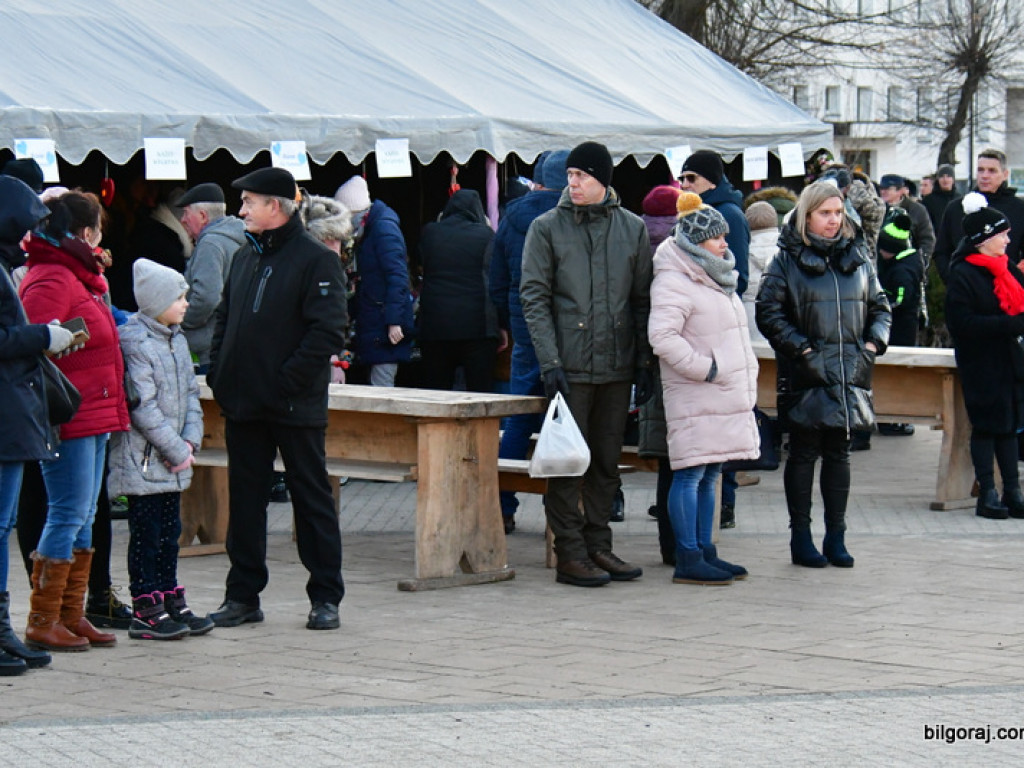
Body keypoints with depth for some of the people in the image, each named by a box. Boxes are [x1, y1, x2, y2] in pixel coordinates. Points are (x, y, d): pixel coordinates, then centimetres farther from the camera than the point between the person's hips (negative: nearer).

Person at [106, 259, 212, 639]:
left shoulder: (176, 339, 11)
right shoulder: (135, 342, -16)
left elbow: (190, 392, 15)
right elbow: (143, 406, -19)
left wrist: (190, 439, 0)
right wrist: (176, 451, -15)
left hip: (173, 460, 8)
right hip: (143, 459, -8)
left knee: (169, 531, 13)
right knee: (146, 534, -3)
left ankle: (171, 602, 21)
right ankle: (145, 610, 2)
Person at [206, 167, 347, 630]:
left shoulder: (317, 260, -10)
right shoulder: (244, 258, 14)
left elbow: (327, 332, -17)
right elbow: (224, 320, 20)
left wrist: (286, 382, -20)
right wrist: (218, 374, 5)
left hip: (296, 408, -7)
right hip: (243, 405, 7)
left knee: (311, 498, 3)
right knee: (244, 501, 10)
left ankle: (325, 598, 10)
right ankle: (242, 596, 18)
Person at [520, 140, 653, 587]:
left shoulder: (632, 228, 8)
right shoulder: (547, 228, -1)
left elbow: (642, 299, 12)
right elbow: (534, 297, -4)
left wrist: (643, 362, 6)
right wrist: (550, 361, -13)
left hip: (617, 366, 4)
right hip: (569, 365, -3)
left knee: (607, 462, 9)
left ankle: (598, 546, 17)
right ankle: (571, 554, 3)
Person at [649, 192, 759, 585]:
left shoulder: (714, 279, 20)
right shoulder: (673, 282, -12)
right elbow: (662, 336, -24)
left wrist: (745, 381, 18)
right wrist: (706, 368, -19)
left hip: (725, 396, 10)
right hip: (695, 400, -10)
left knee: (709, 475, 12)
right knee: (690, 474, -8)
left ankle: (704, 551, 16)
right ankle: (688, 561, -8)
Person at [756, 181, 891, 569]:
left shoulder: (857, 257, 10)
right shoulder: (787, 260, -2)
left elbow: (879, 307, 17)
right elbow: (768, 312, -6)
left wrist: (873, 344, 1)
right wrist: (802, 349, -13)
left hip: (850, 373, 4)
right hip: (807, 375, -4)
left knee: (839, 452, 9)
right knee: (804, 452, 2)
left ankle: (836, 536, 16)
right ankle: (800, 537, 10)